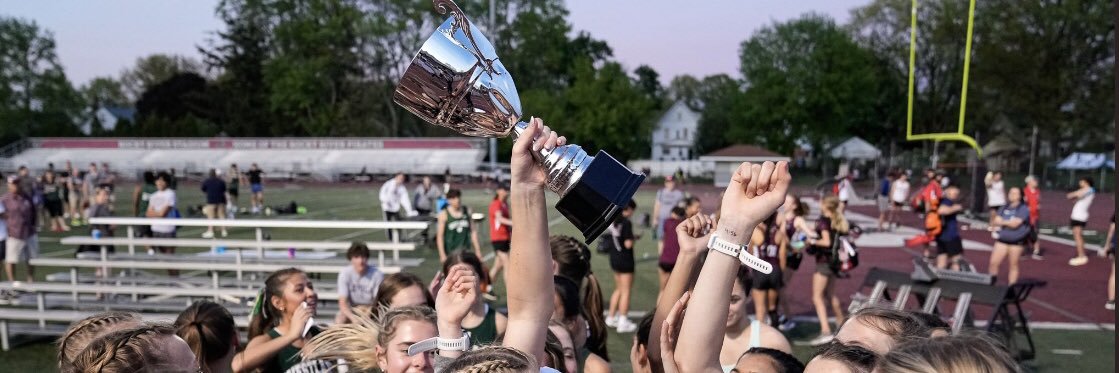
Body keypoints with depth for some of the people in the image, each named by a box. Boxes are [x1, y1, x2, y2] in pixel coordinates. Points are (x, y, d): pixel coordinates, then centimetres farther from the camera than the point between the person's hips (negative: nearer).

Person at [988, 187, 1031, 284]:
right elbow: (996, 221, 7)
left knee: (1013, 265, 4)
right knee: (993, 262, -3)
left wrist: (1002, 222, -4)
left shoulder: (1023, 209, -6)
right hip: (1002, 240, 4)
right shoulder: (1004, 208, 11)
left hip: (1016, 241, -4)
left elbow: (1015, 223, -16)